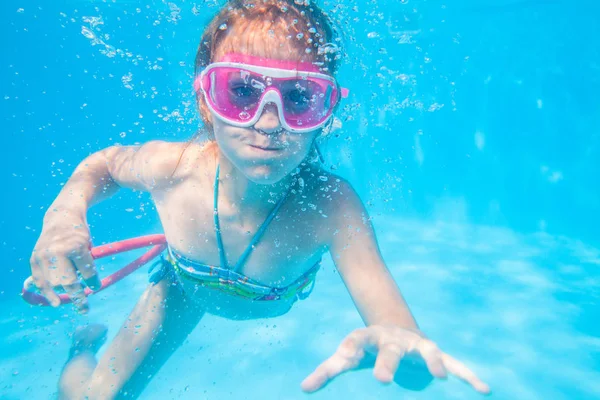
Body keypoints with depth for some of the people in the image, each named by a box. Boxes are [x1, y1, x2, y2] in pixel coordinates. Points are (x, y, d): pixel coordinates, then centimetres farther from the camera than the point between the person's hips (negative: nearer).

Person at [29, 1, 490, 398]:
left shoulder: (330, 207, -45)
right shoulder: (171, 168, -37)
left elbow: (391, 316, -48)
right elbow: (103, 164, -13)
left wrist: (400, 341, -73)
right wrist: (65, 211, -35)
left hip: (276, 300, 0)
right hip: (188, 283, 1)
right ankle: (87, 344, 45)